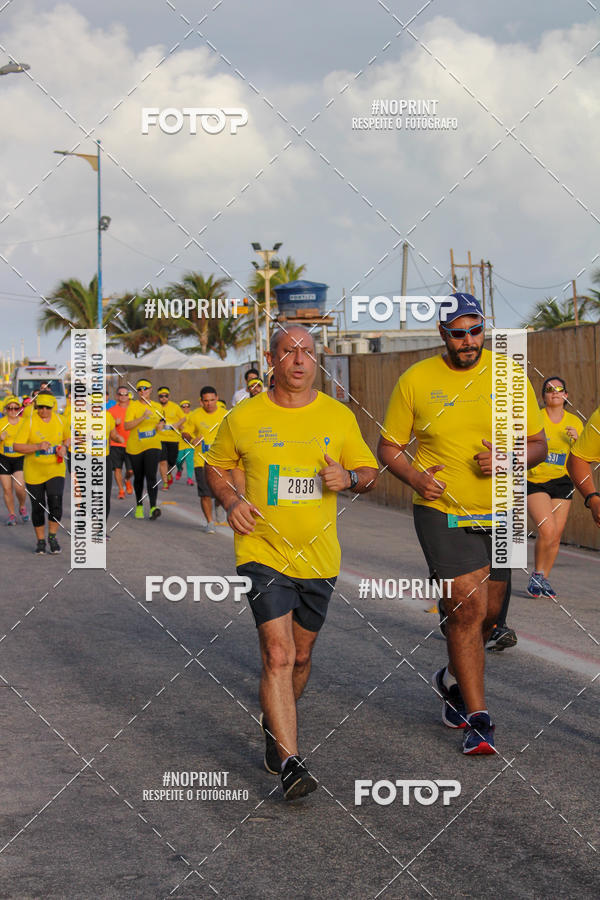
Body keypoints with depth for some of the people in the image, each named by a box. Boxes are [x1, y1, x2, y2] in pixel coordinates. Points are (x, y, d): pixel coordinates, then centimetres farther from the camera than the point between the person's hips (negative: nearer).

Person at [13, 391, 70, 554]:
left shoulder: (59, 420, 1)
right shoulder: (29, 422, -11)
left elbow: (68, 437, 19)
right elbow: (16, 446, -15)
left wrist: (64, 447, -3)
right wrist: (37, 446, -27)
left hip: (55, 469, 1)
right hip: (34, 472, -1)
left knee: (56, 502, -15)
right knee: (38, 507, 5)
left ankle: (52, 536, 6)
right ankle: (40, 541, 23)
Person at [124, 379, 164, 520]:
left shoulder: (157, 407, 7)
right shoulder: (133, 406, -5)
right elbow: (127, 426, -16)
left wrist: (161, 425, 3)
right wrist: (142, 417, -26)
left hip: (153, 446, 0)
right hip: (135, 446, 0)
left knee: (151, 476, -16)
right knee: (138, 478, 11)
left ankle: (153, 507, -23)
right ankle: (139, 506, 30)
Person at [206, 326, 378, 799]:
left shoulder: (339, 417, 3)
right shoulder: (243, 418, -2)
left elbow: (370, 472, 11)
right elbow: (217, 467, 13)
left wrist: (349, 478, -12)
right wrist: (231, 501, -7)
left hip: (319, 555, 3)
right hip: (263, 551, -3)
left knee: (300, 656, 16)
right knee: (278, 654, -16)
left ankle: (277, 727, 42)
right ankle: (290, 761, -16)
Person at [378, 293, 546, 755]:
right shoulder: (415, 380, -3)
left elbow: (538, 444, 5)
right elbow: (389, 446, 5)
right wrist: (414, 476, -15)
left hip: (499, 513, 3)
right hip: (442, 511, -3)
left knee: (488, 614, 12)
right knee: (466, 608, -12)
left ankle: (453, 679, 40)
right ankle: (478, 718, -5)